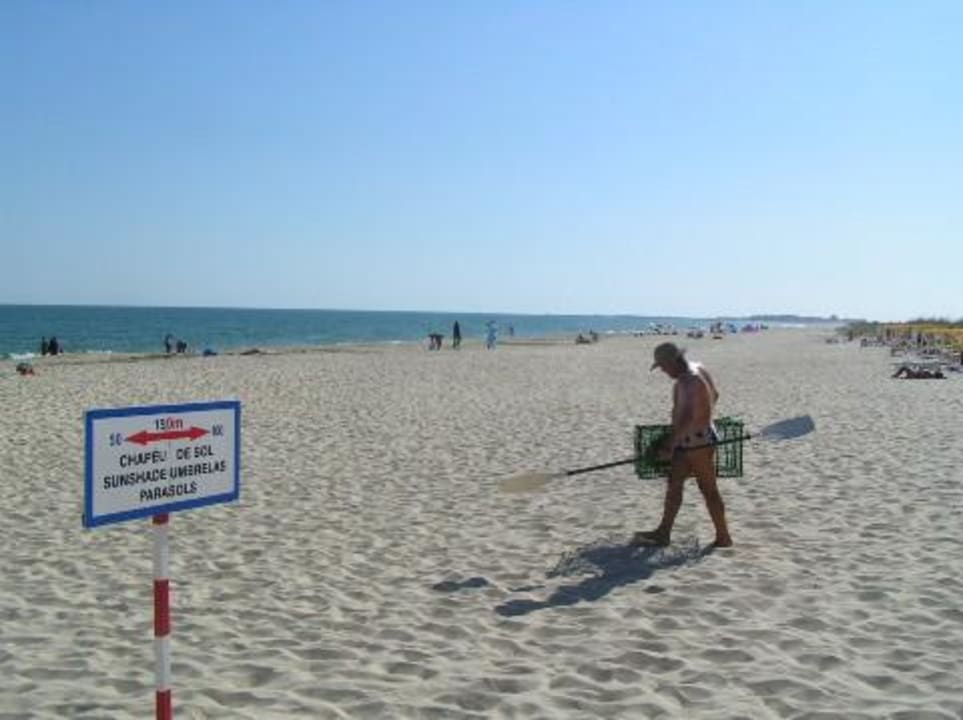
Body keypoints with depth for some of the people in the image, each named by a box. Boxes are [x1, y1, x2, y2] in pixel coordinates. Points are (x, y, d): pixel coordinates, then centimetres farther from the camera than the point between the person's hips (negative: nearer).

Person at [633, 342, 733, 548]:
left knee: (708, 489, 1)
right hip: (688, 441, 10)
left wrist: (670, 445, -37)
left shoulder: (690, 382, -25)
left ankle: (723, 537, 12)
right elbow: (714, 395, 23)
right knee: (673, 484, 10)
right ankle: (663, 533, 13)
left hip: (697, 441, -10)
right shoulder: (697, 369, 7)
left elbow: (687, 418, -35)